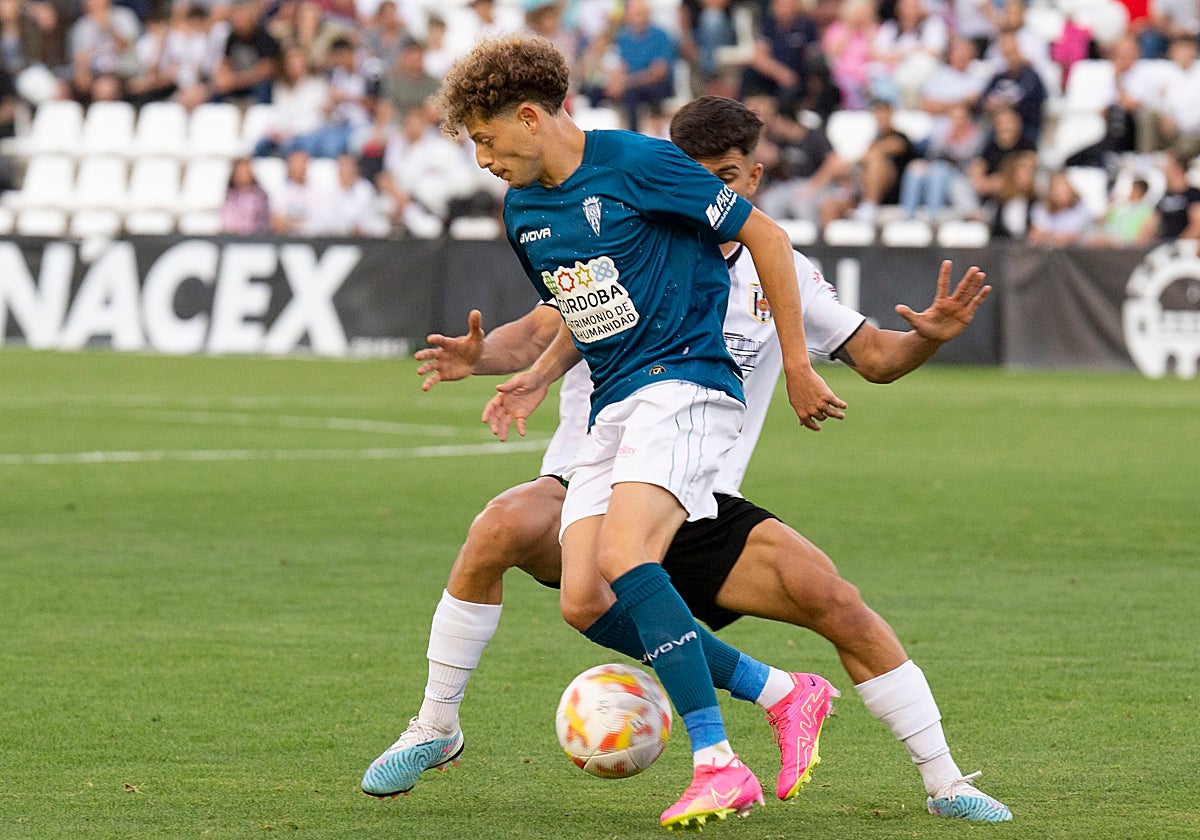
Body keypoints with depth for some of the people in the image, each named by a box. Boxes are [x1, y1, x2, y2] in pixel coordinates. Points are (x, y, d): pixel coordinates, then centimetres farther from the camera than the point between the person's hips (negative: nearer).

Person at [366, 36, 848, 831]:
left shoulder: (636, 164, -11)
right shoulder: (523, 211, 13)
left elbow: (765, 235, -6)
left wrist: (796, 365, -5)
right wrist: (540, 376, 9)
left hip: (684, 383, -9)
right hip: (612, 406, 9)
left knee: (623, 559, -29)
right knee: (585, 601, -5)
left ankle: (718, 765, -28)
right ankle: (785, 691, 8)